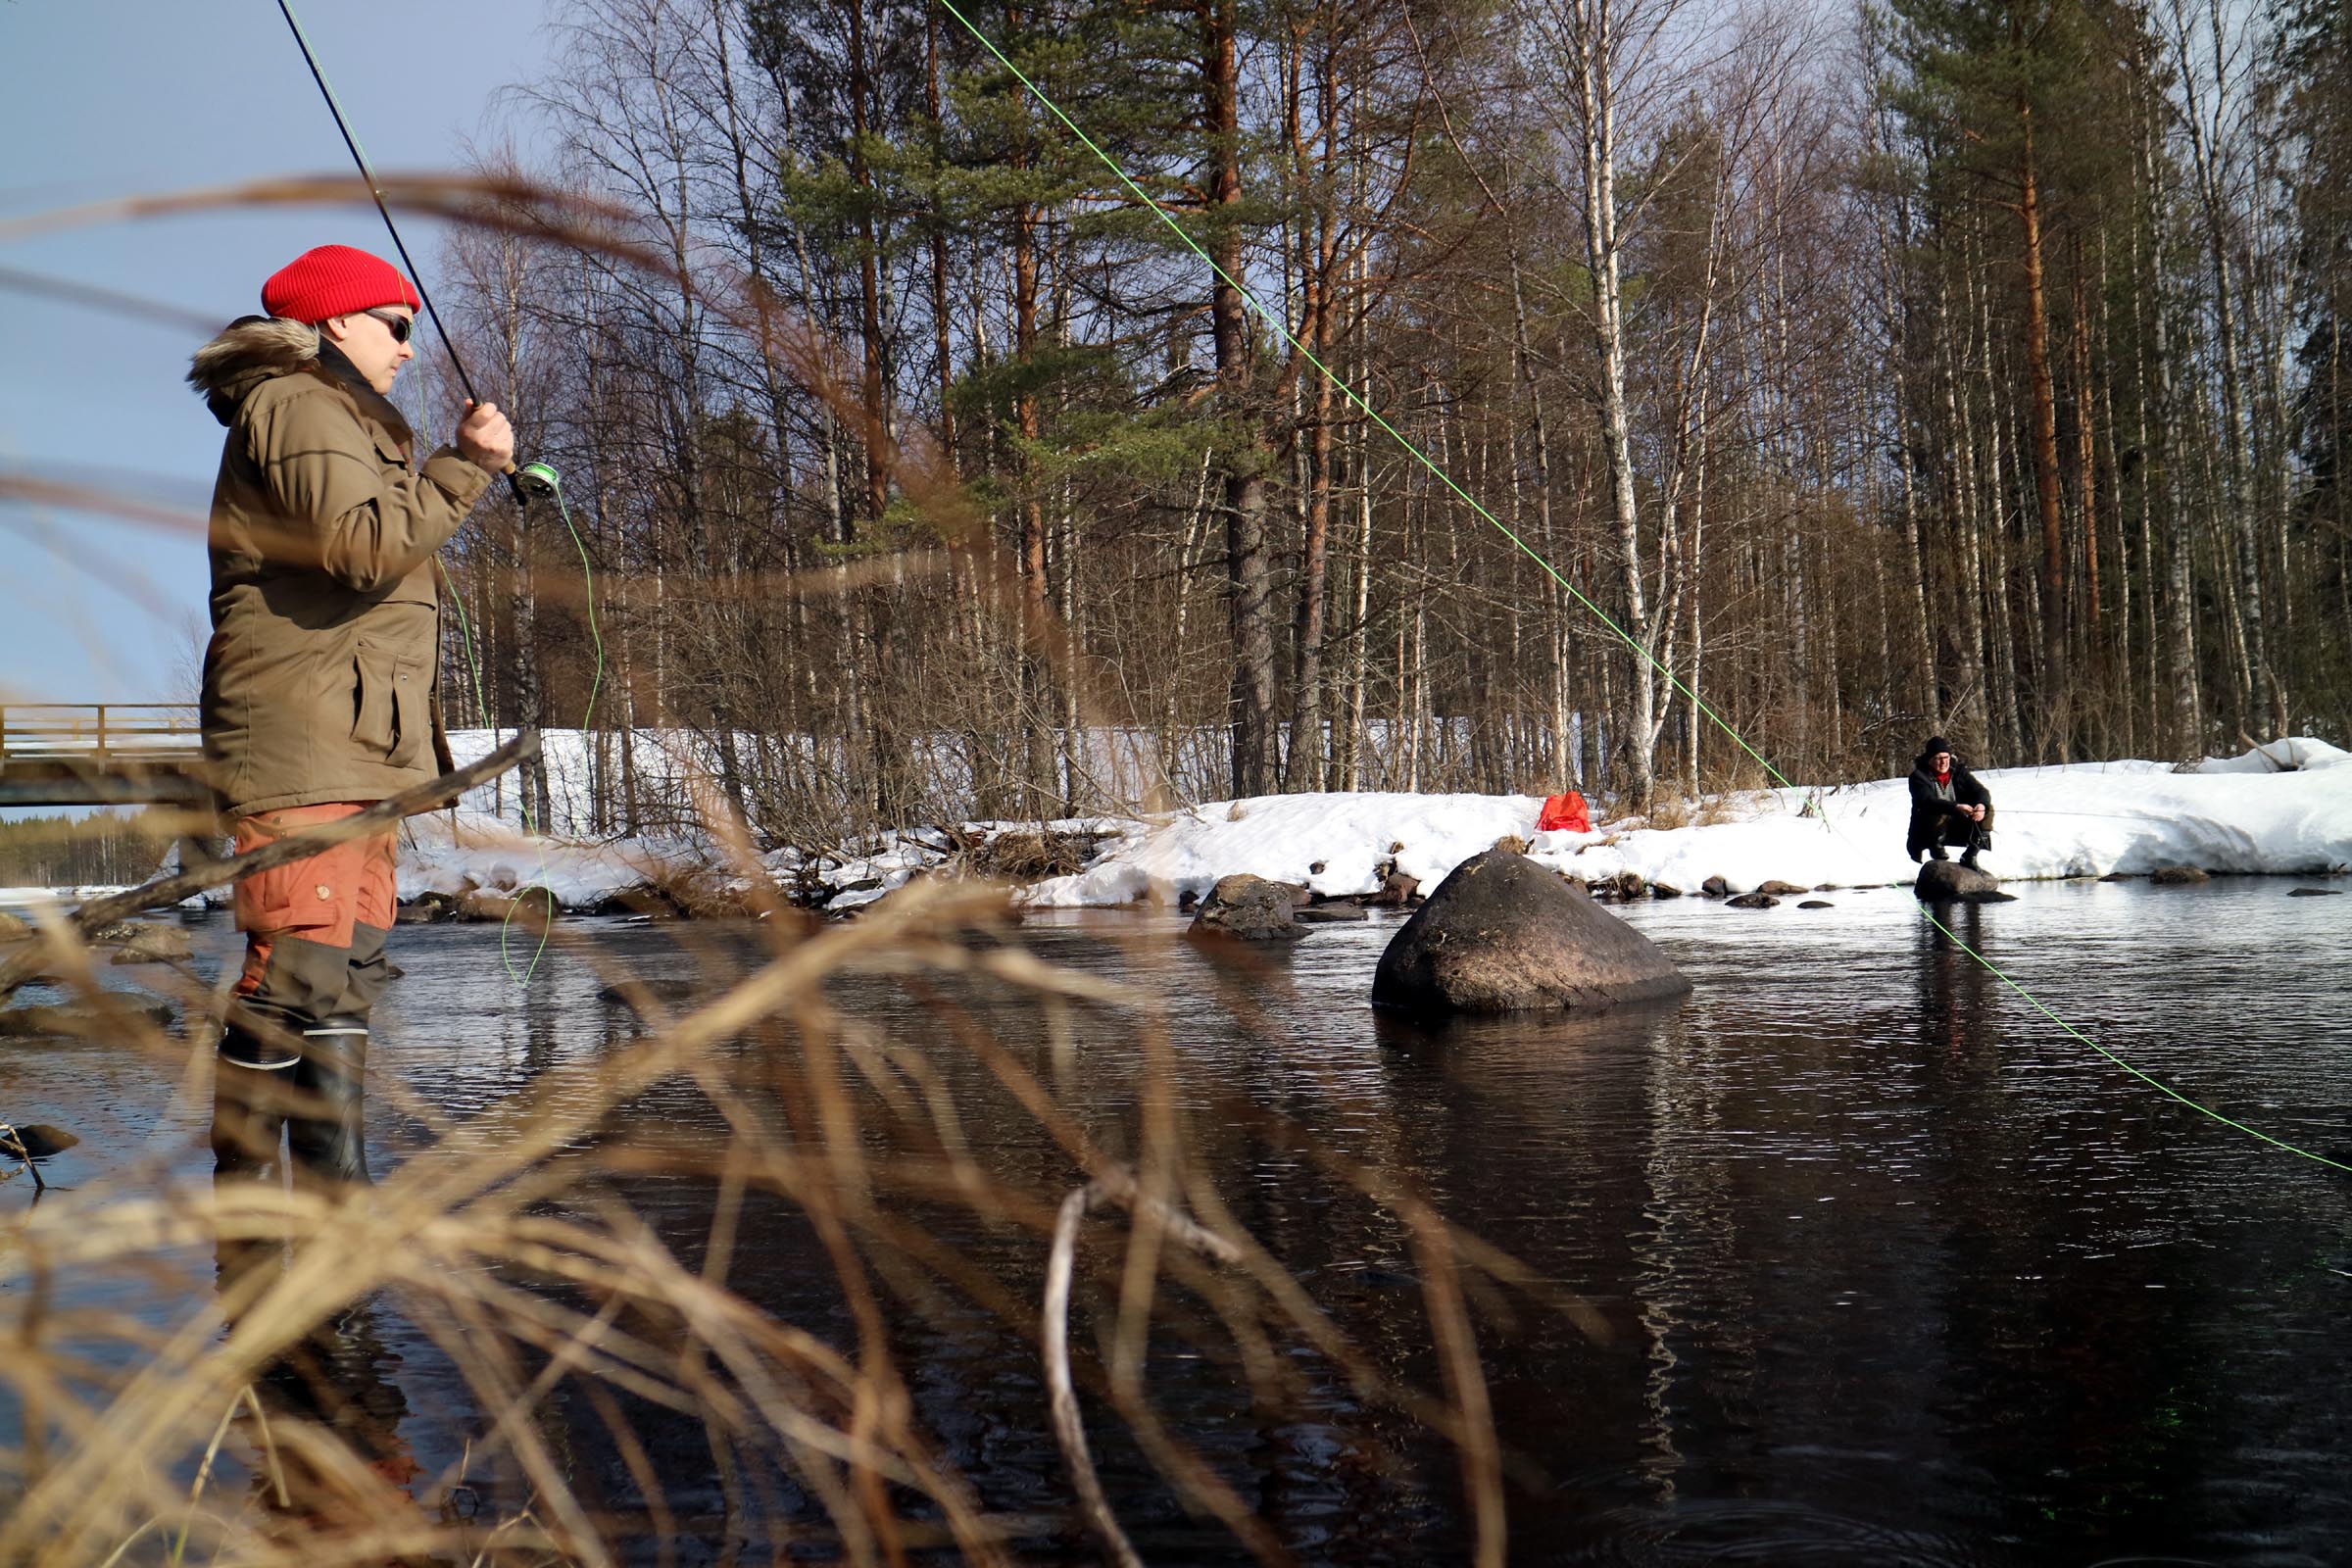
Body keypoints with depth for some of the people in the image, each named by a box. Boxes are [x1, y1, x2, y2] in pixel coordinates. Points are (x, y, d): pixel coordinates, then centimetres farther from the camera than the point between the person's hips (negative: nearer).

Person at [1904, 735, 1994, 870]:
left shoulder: (1958, 772, 4)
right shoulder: (1919, 776, -10)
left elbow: (1981, 791, -5)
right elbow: (1927, 801, -28)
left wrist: (1982, 805, -31)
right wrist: (1956, 807, -43)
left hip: (1957, 830, 5)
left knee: (1987, 809, -13)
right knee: (1938, 814, -37)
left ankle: (1970, 855, -9)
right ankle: (1936, 848, -8)